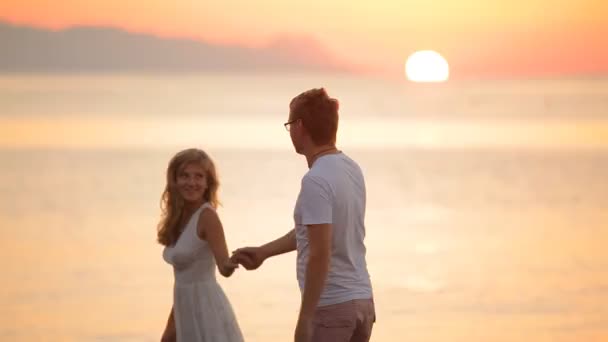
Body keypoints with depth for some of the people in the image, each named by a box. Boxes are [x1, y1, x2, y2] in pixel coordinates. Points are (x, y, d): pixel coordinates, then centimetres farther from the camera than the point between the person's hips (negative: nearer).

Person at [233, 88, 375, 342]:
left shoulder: (316, 180, -19)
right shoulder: (351, 170, 11)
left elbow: (320, 253, -24)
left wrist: (304, 317, -21)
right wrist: (262, 252, 29)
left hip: (330, 307, -9)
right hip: (362, 301, 9)